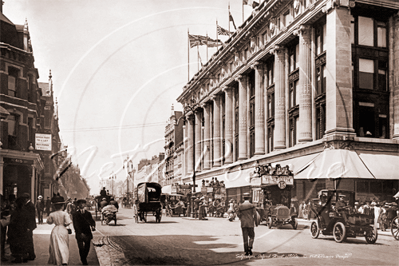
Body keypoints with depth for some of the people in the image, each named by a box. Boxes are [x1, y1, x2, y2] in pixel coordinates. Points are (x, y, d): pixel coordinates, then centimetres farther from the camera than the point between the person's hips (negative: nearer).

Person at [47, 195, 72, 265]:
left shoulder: (52, 214, -2)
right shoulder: (64, 213, -10)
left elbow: (49, 221, 13)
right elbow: (68, 222, -16)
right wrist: (64, 225, 4)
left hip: (55, 231, 2)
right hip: (63, 230, -2)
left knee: (55, 246, 11)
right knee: (64, 246, 6)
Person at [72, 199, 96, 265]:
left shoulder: (88, 213, 11)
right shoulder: (75, 214, 0)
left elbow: (92, 221, 4)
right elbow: (76, 224, -8)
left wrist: (93, 226, -19)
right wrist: (80, 233, -18)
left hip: (87, 233, 3)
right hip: (79, 234, -3)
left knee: (87, 248, 6)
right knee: (81, 248, -6)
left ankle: (84, 258, 30)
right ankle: (83, 260, 10)